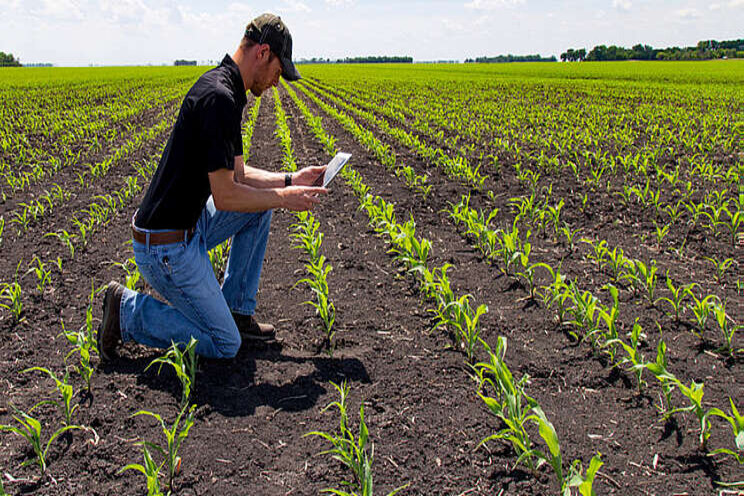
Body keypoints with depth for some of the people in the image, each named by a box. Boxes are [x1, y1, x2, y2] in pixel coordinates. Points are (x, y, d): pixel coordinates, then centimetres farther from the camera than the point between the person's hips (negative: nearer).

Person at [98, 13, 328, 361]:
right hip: (167, 250, -10)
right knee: (224, 345, -1)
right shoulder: (219, 99, -23)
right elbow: (225, 197, -23)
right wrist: (284, 198, -10)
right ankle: (127, 310, 5)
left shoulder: (224, 91, 9)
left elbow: (236, 175, 16)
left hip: (186, 227, 10)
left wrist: (290, 181, 9)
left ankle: (237, 309, 19)